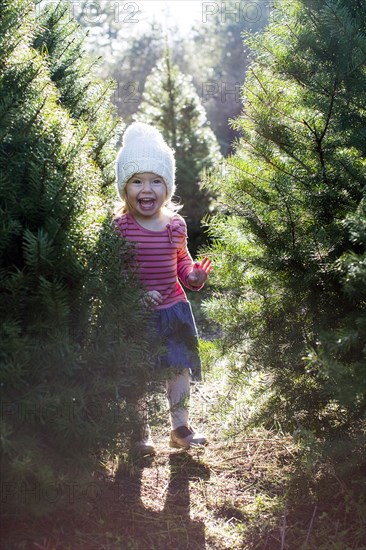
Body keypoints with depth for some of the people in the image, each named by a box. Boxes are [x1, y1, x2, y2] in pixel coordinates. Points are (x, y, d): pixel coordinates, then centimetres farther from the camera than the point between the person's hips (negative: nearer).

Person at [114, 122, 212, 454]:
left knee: (180, 368, 13)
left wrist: (195, 275, -7)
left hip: (174, 307, 4)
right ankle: (141, 433, 26)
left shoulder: (176, 224, -1)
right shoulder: (119, 227, -14)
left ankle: (180, 426, 31)